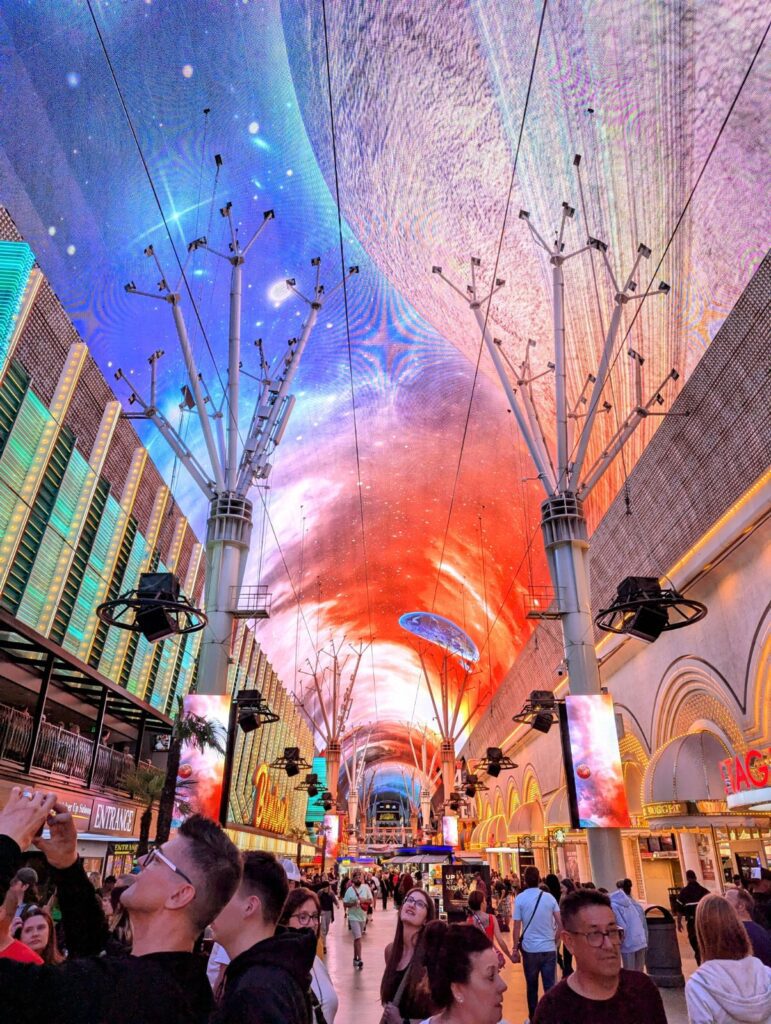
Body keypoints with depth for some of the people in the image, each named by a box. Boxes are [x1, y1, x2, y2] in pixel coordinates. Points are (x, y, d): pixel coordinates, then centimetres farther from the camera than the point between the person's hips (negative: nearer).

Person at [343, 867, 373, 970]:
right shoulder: (350, 890, -10)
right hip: (353, 917, -4)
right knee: (358, 938, -11)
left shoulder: (366, 887, -3)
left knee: (357, 938, 15)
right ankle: (359, 959, -8)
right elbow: (345, 904, -6)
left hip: (363, 917, 4)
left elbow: (371, 901, 0)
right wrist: (353, 903, -23)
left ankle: (355, 958, 27)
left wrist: (364, 900, -18)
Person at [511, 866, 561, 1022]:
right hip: (549, 949, 1)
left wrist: (515, 949, 3)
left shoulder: (520, 899, -5)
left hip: (530, 949, -1)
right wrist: (555, 940, 12)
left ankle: (533, 1019, 25)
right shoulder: (549, 897, -1)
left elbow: (517, 928, -6)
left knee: (532, 987, 15)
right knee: (550, 986, 7)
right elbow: (560, 924, -2)